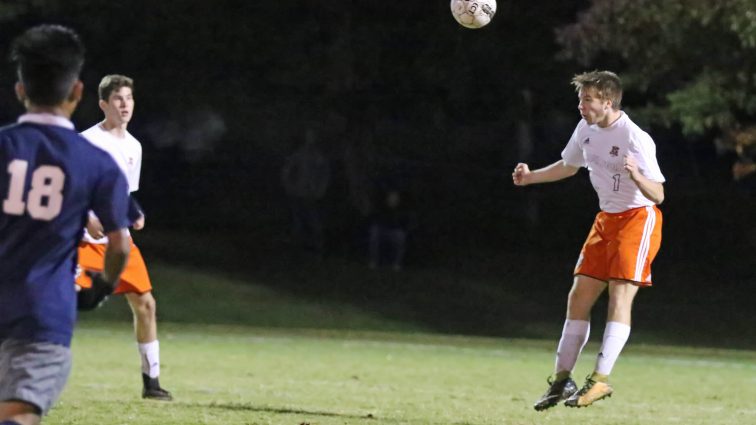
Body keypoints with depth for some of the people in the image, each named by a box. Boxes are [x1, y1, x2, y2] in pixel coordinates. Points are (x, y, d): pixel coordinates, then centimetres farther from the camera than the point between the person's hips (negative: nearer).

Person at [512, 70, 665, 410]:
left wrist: (636, 175, -44)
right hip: (606, 218, 8)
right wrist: (531, 176, 12)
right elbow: (568, 166, 23)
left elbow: (658, 194, -25)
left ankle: (600, 379, -21)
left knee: (620, 295, -18)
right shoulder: (587, 129, 2)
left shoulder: (635, 138, -22)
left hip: (638, 218, -8)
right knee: (579, 298, 5)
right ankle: (562, 379, 11)